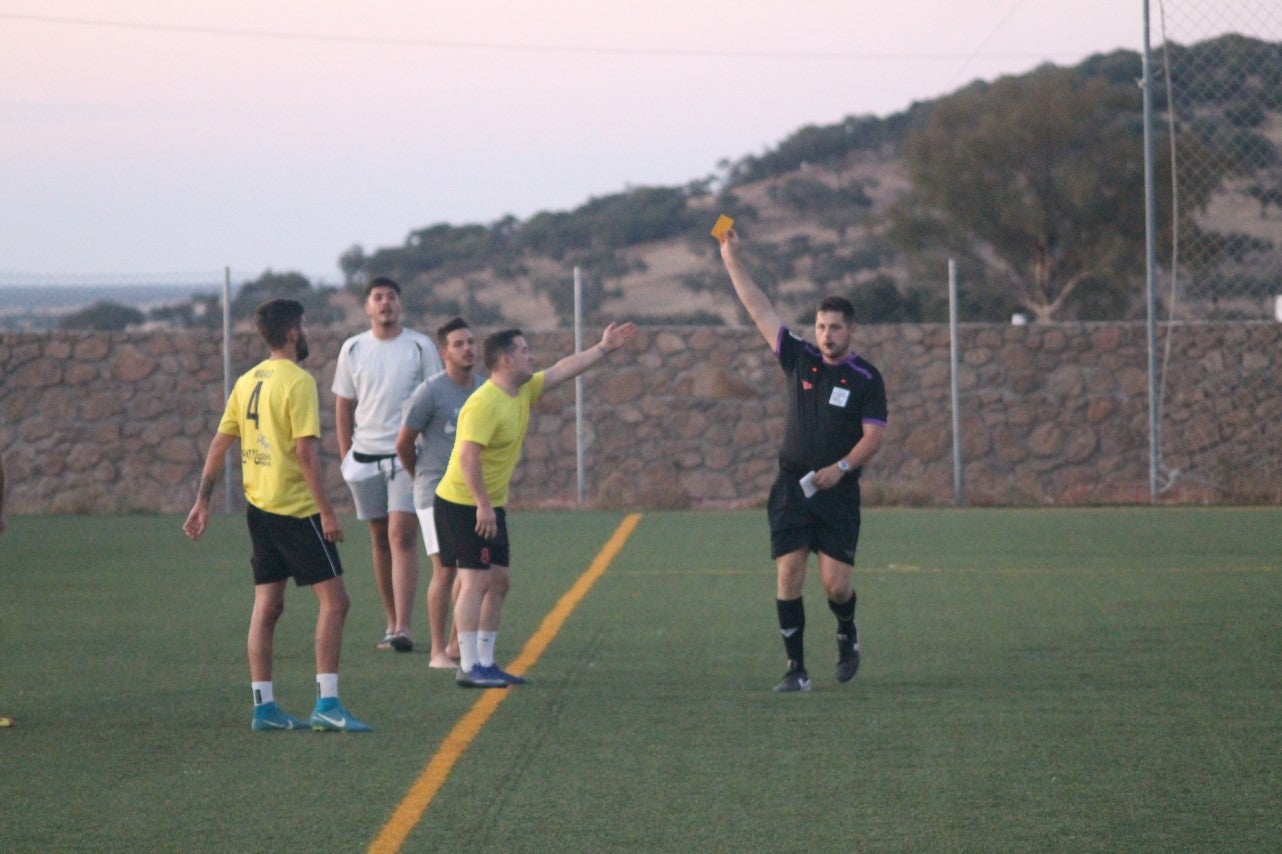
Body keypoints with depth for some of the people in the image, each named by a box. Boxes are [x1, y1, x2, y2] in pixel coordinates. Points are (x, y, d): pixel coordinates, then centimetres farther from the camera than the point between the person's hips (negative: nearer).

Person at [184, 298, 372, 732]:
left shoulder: (247, 382, 10)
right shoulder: (297, 381, -13)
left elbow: (219, 444, 12)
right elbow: (305, 450, -19)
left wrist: (202, 502, 17)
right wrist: (326, 511, -17)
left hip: (259, 508, 8)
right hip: (296, 509, -8)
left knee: (267, 605, 11)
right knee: (333, 599, -4)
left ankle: (263, 706, 11)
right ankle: (327, 703, -9)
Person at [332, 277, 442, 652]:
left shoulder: (420, 347, 1)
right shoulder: (353, 349, 8)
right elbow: (343, 405, 13)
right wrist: (346, 455, 6)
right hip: (365, 454, 3)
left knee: (402, 536, -14)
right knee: (380, 538, 8)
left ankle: (403, 627, -20)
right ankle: (391, 622, 17)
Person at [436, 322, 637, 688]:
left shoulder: (523, 392, 8)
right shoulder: (484, 403, -22)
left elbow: (563, 370, 21)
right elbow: (468, 456, -28)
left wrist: (603, 348, 23)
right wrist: (483, 505, -28)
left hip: (490, 506, 10)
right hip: (463, 504, -10)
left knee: (499, 581, 10)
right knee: (476, 581, -12)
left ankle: (485, 663, 16)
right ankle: (469, 667, -11)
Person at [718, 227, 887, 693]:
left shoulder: (865, 378, -2)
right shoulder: (800, 359, 6)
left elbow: (873, 436, -4)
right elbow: (759, 308, 7)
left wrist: (841, 468, -19)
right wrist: (731, 258, 5)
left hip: (838, 492, -2)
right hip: (791, 487, 2)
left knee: (836, 581, -7)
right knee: (788, 573, -6)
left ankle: (847, 634, 27)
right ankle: (796, 669, 0)